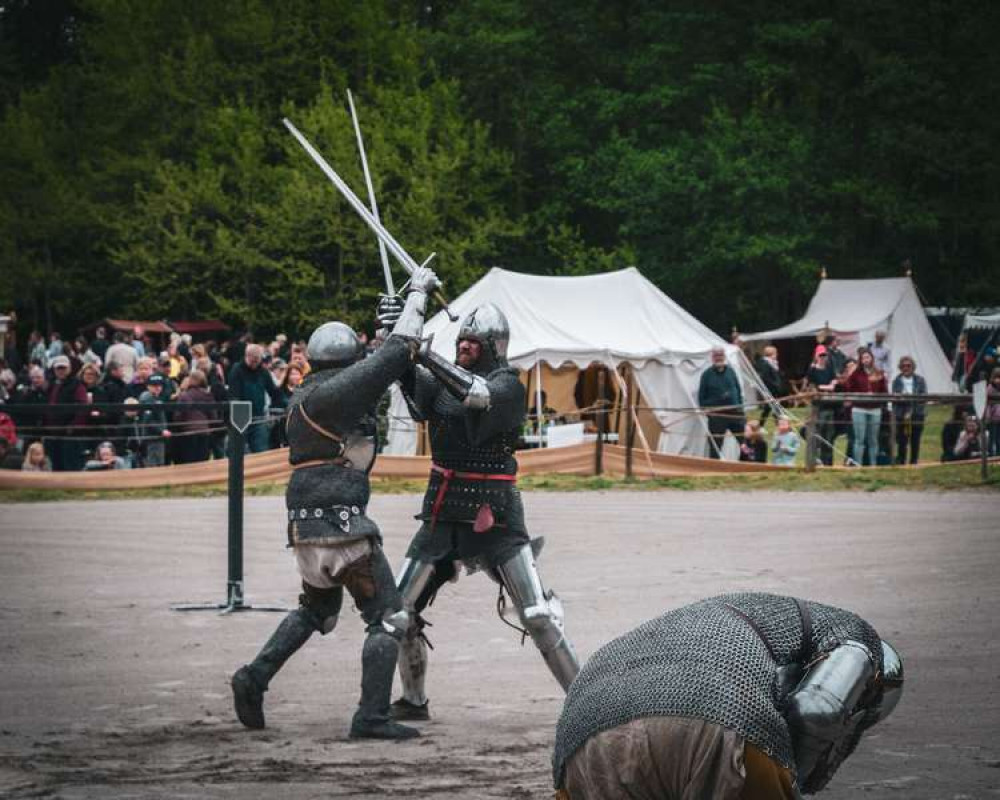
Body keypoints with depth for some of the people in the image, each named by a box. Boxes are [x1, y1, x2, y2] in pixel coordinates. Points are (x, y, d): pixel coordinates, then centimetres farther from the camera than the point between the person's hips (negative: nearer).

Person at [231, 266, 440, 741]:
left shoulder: (302, 398, 15)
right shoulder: (342, 389, -9)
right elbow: (398, 351, -9)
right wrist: (419, 290, 3)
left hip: (304, 524, 9)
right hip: (342, 522, -9)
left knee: (316, 608, 28)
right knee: (388, 617, -1)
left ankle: (255, 677, 17)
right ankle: (372, 717, -8)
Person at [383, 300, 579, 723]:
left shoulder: (508, 385, -7)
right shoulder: (442, 378, 8)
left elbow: (480, 394, -29)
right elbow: (415, 396, -12)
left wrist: (427, 356, -37)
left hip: (494, 517, -5)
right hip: (442, 513, 5)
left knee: (538, 616, -9)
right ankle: (413, 700, 20)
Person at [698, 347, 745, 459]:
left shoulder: (730, 371, 7)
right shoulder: (707, 374, -1)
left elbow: (739, 390, 14)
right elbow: (702, 396, 2)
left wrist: (740, 405, 5)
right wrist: (706, 409, -7)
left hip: (734, 412, 3)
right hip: (717, 415, -3)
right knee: (715, 445, 2)